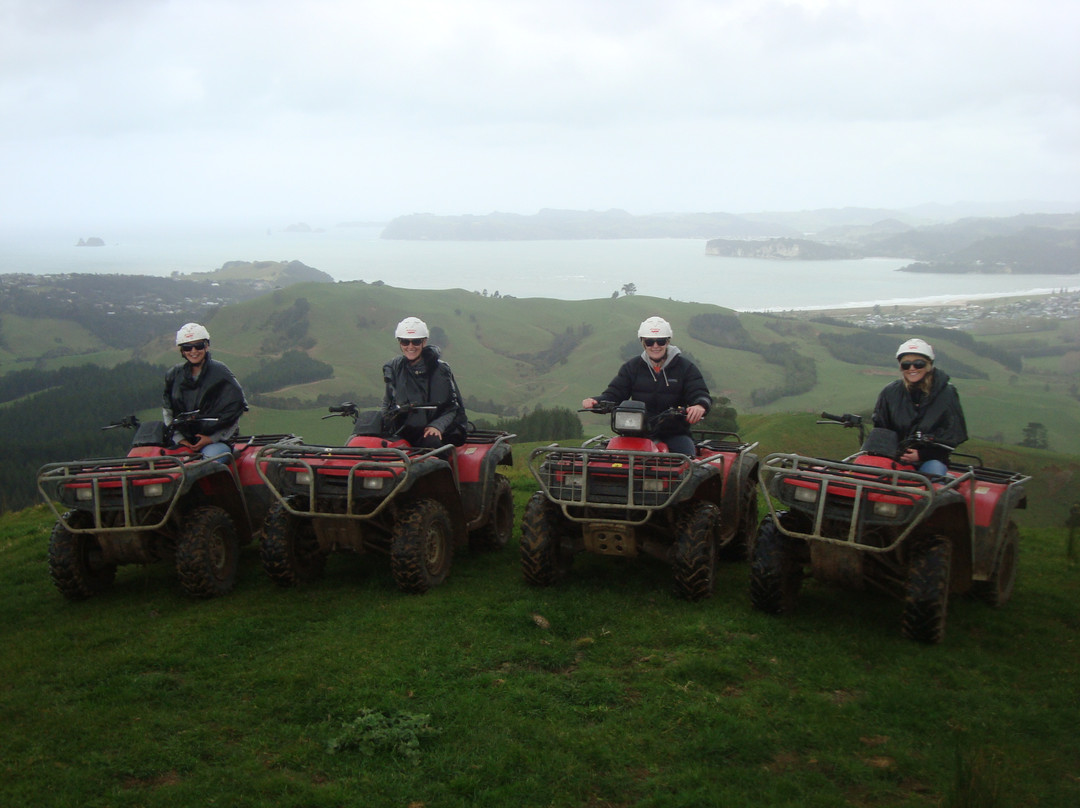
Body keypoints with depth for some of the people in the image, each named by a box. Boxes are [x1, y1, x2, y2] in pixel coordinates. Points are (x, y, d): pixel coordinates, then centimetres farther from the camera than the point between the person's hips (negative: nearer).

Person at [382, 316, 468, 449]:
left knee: (432, 442, -37)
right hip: (403, 432, 2)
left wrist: (437, 426, -15)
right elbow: (388, 403, 22)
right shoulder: (393, 368, 11)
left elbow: (453, 407, 2)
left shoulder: (440, 369, 2)